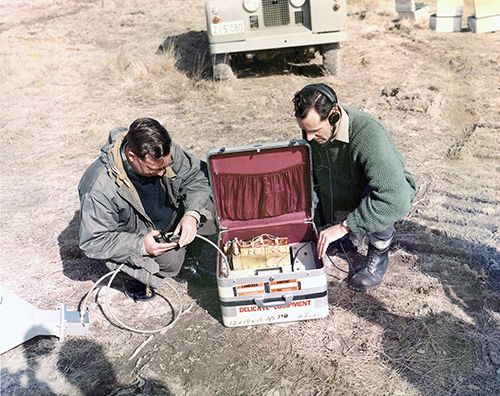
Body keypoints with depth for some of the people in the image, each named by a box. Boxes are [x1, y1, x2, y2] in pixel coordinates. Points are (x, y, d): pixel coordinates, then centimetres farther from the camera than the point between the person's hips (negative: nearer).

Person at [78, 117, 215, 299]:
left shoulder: (164, 151, -22)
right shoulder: (100, 189, -35)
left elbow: (195, 178, -9)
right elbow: (92, 242, -24)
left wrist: (192, 214, -27)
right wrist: (141, 245, -33)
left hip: (171, 214, 5)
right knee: (171, 262, -29)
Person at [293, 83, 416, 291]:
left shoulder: (368, 135, -39)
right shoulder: (313, 128, -18)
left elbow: (395, 198, -48)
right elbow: (313, 172, 3)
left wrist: (344, 226, -47)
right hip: (341, 200, 5)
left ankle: (379, 254, -9)